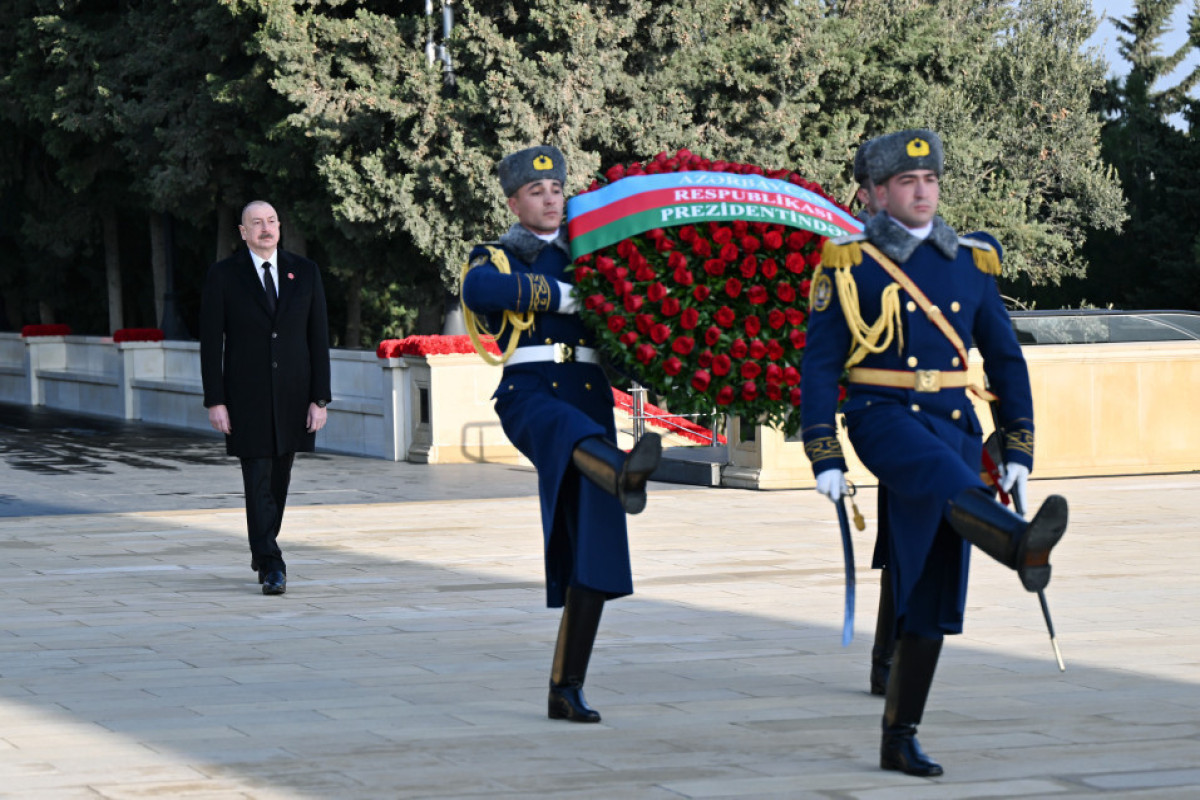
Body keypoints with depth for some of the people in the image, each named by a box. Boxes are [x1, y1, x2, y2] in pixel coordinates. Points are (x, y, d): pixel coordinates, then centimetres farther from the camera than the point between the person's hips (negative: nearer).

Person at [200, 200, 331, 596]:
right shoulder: (223, 276, -2)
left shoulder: (305, 272, 4)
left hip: (293, 396, 3)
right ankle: (271, 566, -10)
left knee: (279, 480, 12)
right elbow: (211, 342, -2)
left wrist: (320, 399, -3)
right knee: (258, 481, -8)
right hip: (247, 398, -3)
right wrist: (215, 401, -8)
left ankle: (263, 550, 29)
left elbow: (319, 338, 3)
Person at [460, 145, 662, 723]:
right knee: (573, 431, -42)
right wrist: (559, 296, -15)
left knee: (593, 556, -3)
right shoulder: (495, 259, 13)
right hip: (529, 395, -4)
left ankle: (566, 689, 2)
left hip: (591, 402, 4)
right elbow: (480, 290, -13)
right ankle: (626, 476, -76)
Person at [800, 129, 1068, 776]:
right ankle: (1024, 546, -68)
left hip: (953, 424, 4)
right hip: (884, 415, -4)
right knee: (944, 478, -38)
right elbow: (818, 366, 0)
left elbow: (1005, 359, 16)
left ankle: (900, 737, 8)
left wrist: (1017, 450, 9)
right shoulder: (850, 266, 0)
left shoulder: (972, 263, 11)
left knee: (933, 593, 1)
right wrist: (825, 459, -7)